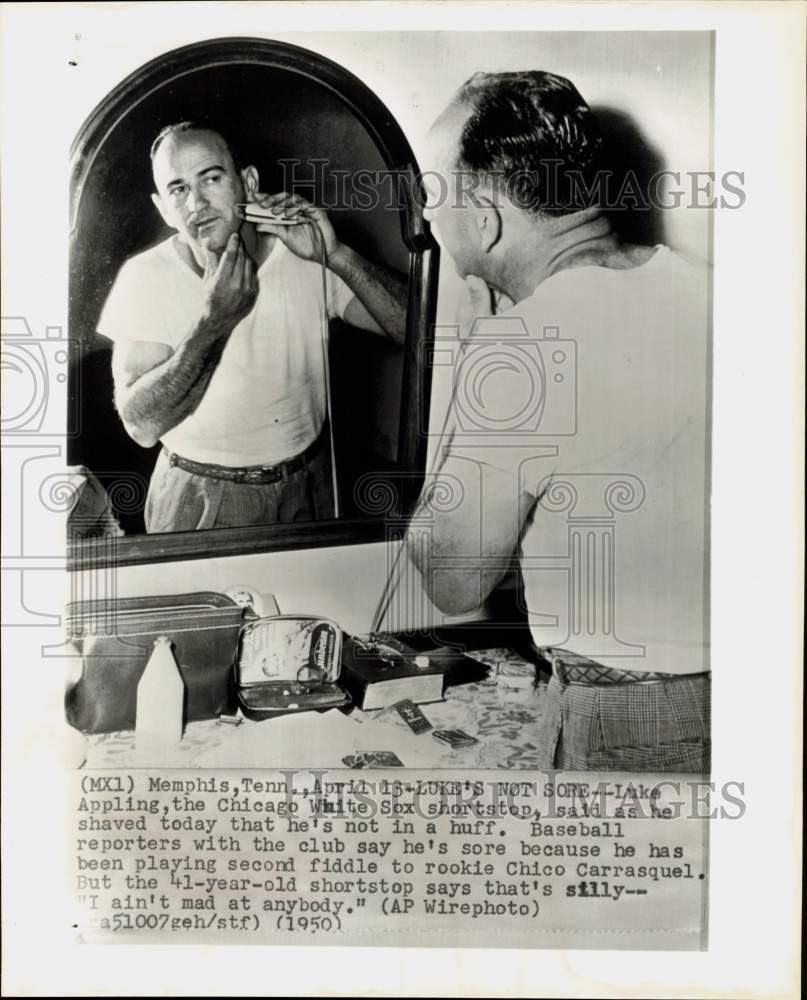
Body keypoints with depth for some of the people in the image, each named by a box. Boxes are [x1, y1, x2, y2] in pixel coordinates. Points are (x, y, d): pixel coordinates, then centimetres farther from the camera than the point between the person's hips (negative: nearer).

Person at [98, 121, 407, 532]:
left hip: (309, 488, 2)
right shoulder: (144, 277, -13)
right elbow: (141, 424, -22)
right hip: (198, 499, -1)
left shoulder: (306, 255, -10)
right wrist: (216, 319, -29)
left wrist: (336, 255, -27)